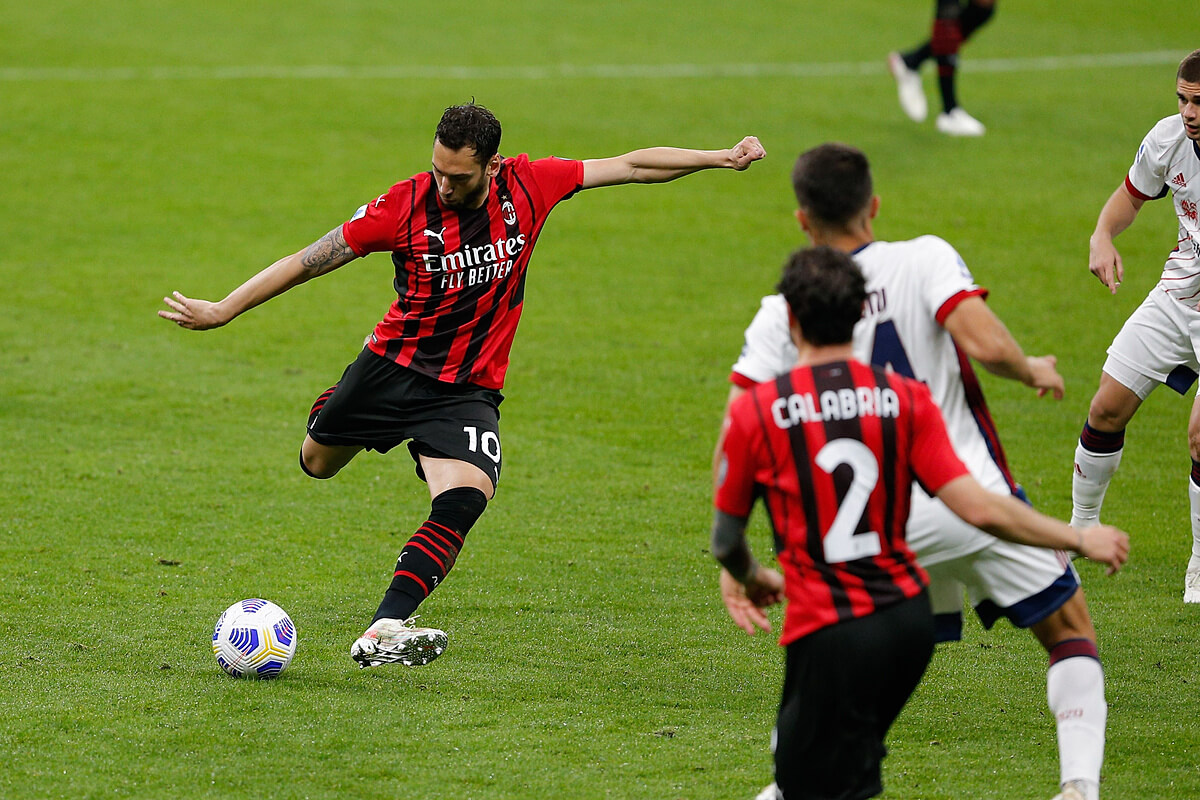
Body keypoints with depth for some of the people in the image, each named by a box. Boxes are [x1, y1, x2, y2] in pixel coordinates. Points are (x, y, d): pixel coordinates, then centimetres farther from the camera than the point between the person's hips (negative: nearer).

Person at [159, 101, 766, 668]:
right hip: (392, 366, 0)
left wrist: (721, 158, -2)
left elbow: (631, 166, -1)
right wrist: (222, 310, -11)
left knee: (466, 498, -25)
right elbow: (309, 260, -11)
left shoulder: (528, 186, -11)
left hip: (468, 389, 0)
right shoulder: (406, 205, -17)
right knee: (316, 464, 16)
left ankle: (383, 632, -32)